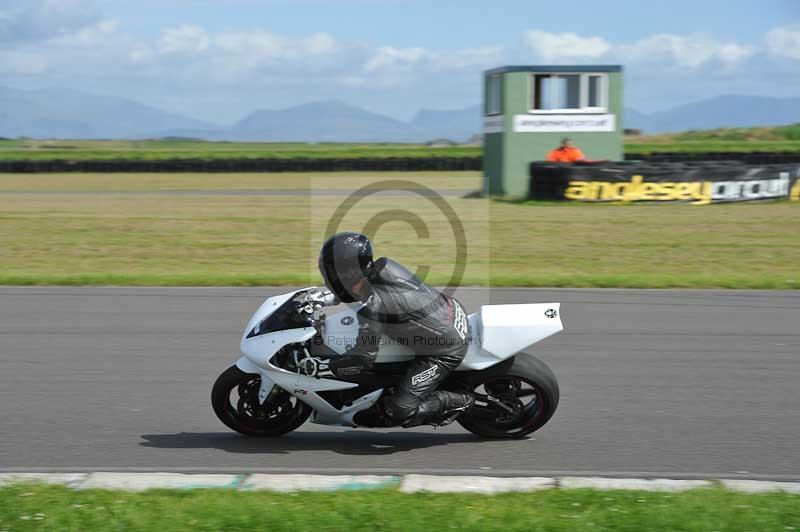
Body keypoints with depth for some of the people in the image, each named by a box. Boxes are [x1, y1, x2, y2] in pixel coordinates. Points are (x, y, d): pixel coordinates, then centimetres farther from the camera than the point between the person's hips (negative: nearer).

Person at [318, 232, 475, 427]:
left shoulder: (372, 309, -30)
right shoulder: (384, 266, -7)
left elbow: (364, 359, -20)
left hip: (447, 350, -9)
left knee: (400, 411, -13)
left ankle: (461, 401, 5)